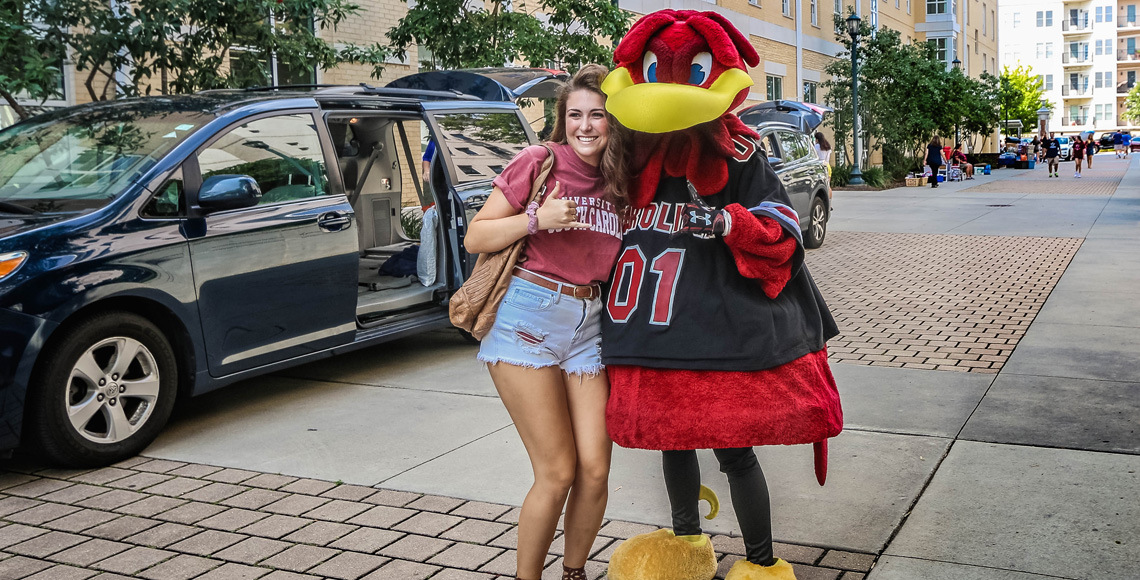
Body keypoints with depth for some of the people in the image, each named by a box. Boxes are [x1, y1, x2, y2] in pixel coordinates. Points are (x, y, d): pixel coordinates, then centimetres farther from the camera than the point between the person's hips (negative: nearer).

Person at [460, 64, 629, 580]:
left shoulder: (622, 184, 11)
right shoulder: (539, 162, -3)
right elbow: (475, 238, -4)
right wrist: (536, 218, -16)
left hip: (590, 324, 5)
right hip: (529, 319, -4)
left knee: (594, 469, 0)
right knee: (557, 473, -5)